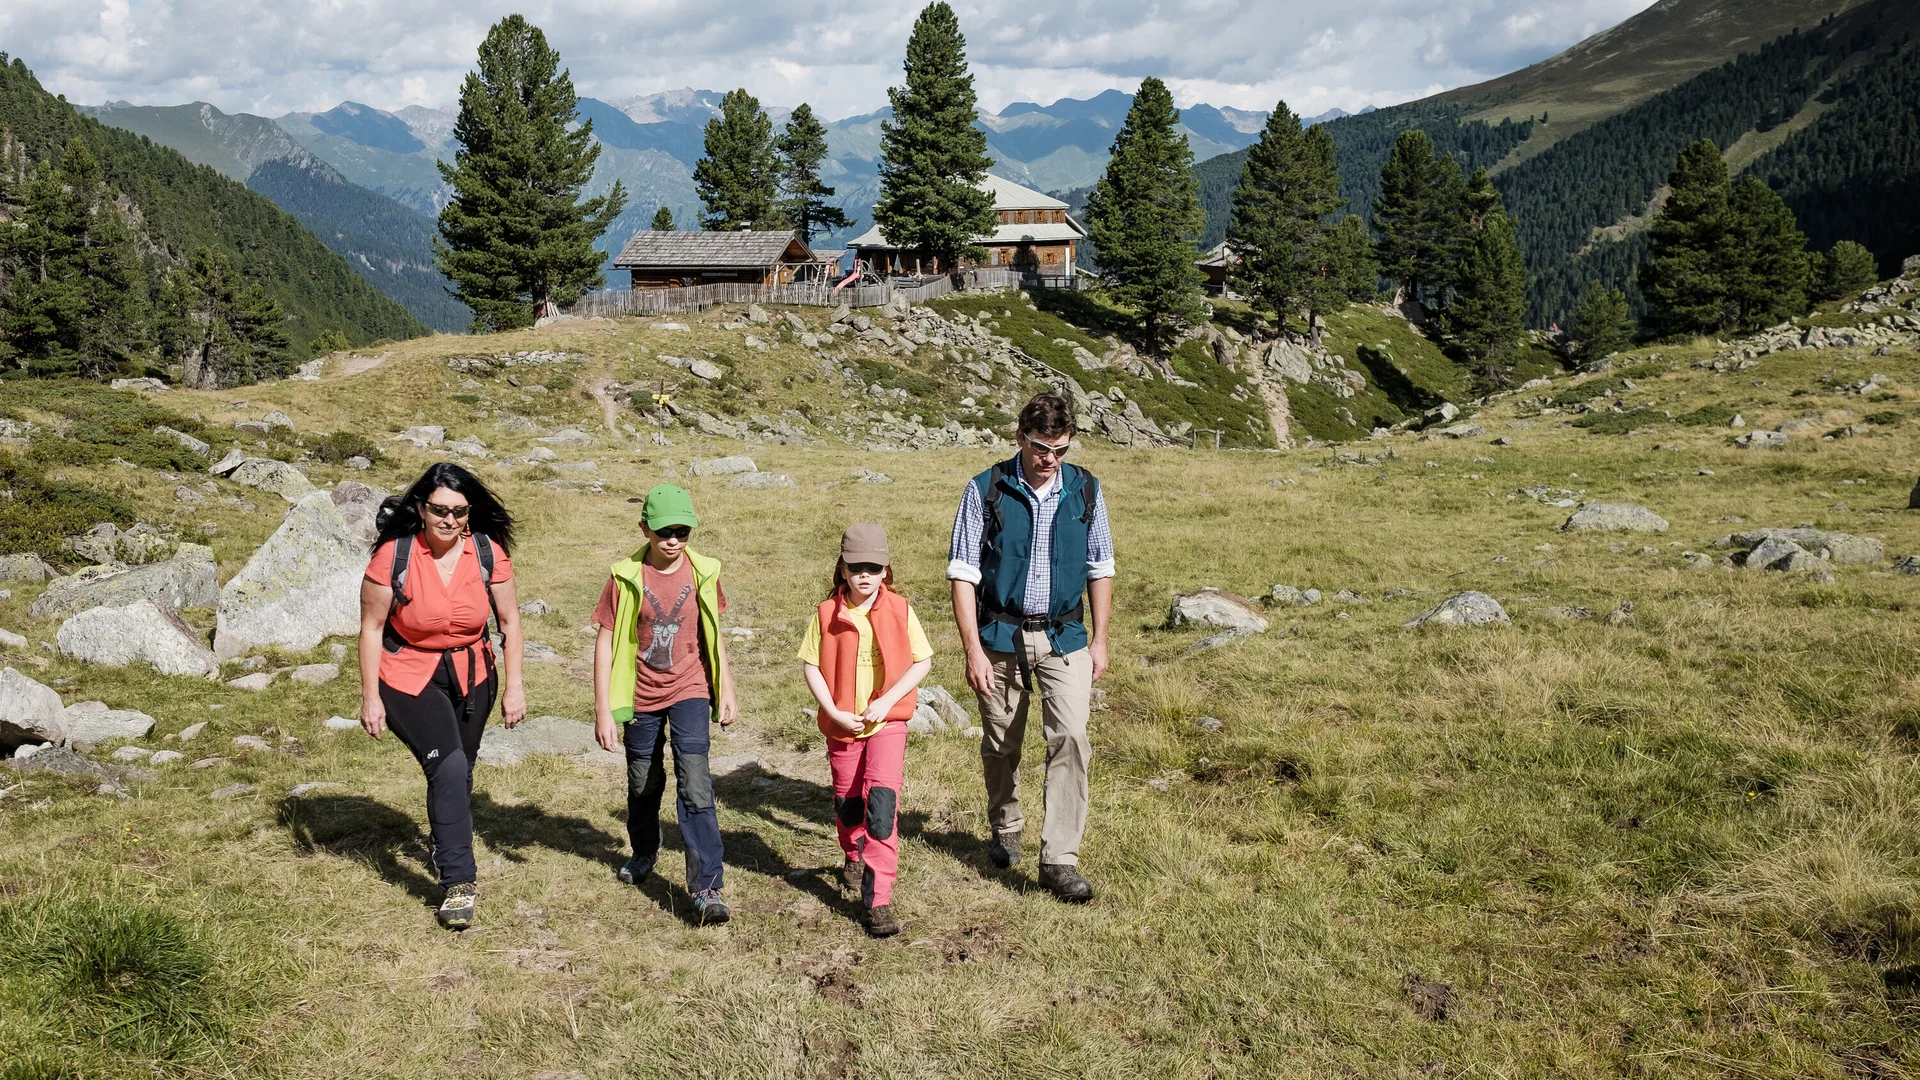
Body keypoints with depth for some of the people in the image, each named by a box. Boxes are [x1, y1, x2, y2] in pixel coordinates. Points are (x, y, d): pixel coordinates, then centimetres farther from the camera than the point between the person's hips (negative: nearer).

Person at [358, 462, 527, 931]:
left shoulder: (488, 553, -12)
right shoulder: (394, 556, -19)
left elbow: (509, 621, -2)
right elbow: (371, 628, -11)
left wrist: (515, 685, -4)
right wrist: (370, 697, -10)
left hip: (471, 677, 4)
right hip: (408, 679, -3)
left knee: (459, 773, 17)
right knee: (448, 767, -21)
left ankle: (449, 847, 47)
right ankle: (458, 883, -11)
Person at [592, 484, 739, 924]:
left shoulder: (703, 573, -4)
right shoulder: (626, 577, -10)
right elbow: (606, 642, -8)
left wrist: (727, 691, 10)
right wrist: (603, 711, -12)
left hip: (689, 692, 0)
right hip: (641, 696, 1)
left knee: (695, 785, -12)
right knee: (643, 784, 17)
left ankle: (706, 888, -11)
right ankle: (644, 853, 45)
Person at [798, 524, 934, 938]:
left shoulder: (899, 610, -6)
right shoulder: (827, 613, -5)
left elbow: (922, 660, -4)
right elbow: (811, 665, -2)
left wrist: (887, 700, -14)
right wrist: (834, 712, -12)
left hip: (887, 721, -2)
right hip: (842, 723, 2)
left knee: (881, 802, -15)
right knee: (847, 802, 17)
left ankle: (877, 899, -12)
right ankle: (854, 859, 50)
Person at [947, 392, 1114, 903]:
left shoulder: (1086, 490, 0)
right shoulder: (986, 490, -7)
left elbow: (1100, 568, 9)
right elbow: (963, 573, -7)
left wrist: (1099, 639, 6)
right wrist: (973, 650, -12)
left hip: (1064, 636, 1)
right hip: (1001, 635, -1)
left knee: (1071, 736, -14)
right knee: (1000, 744, 11)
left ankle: (1059, 860, -10)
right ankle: (1005, 830, 36)